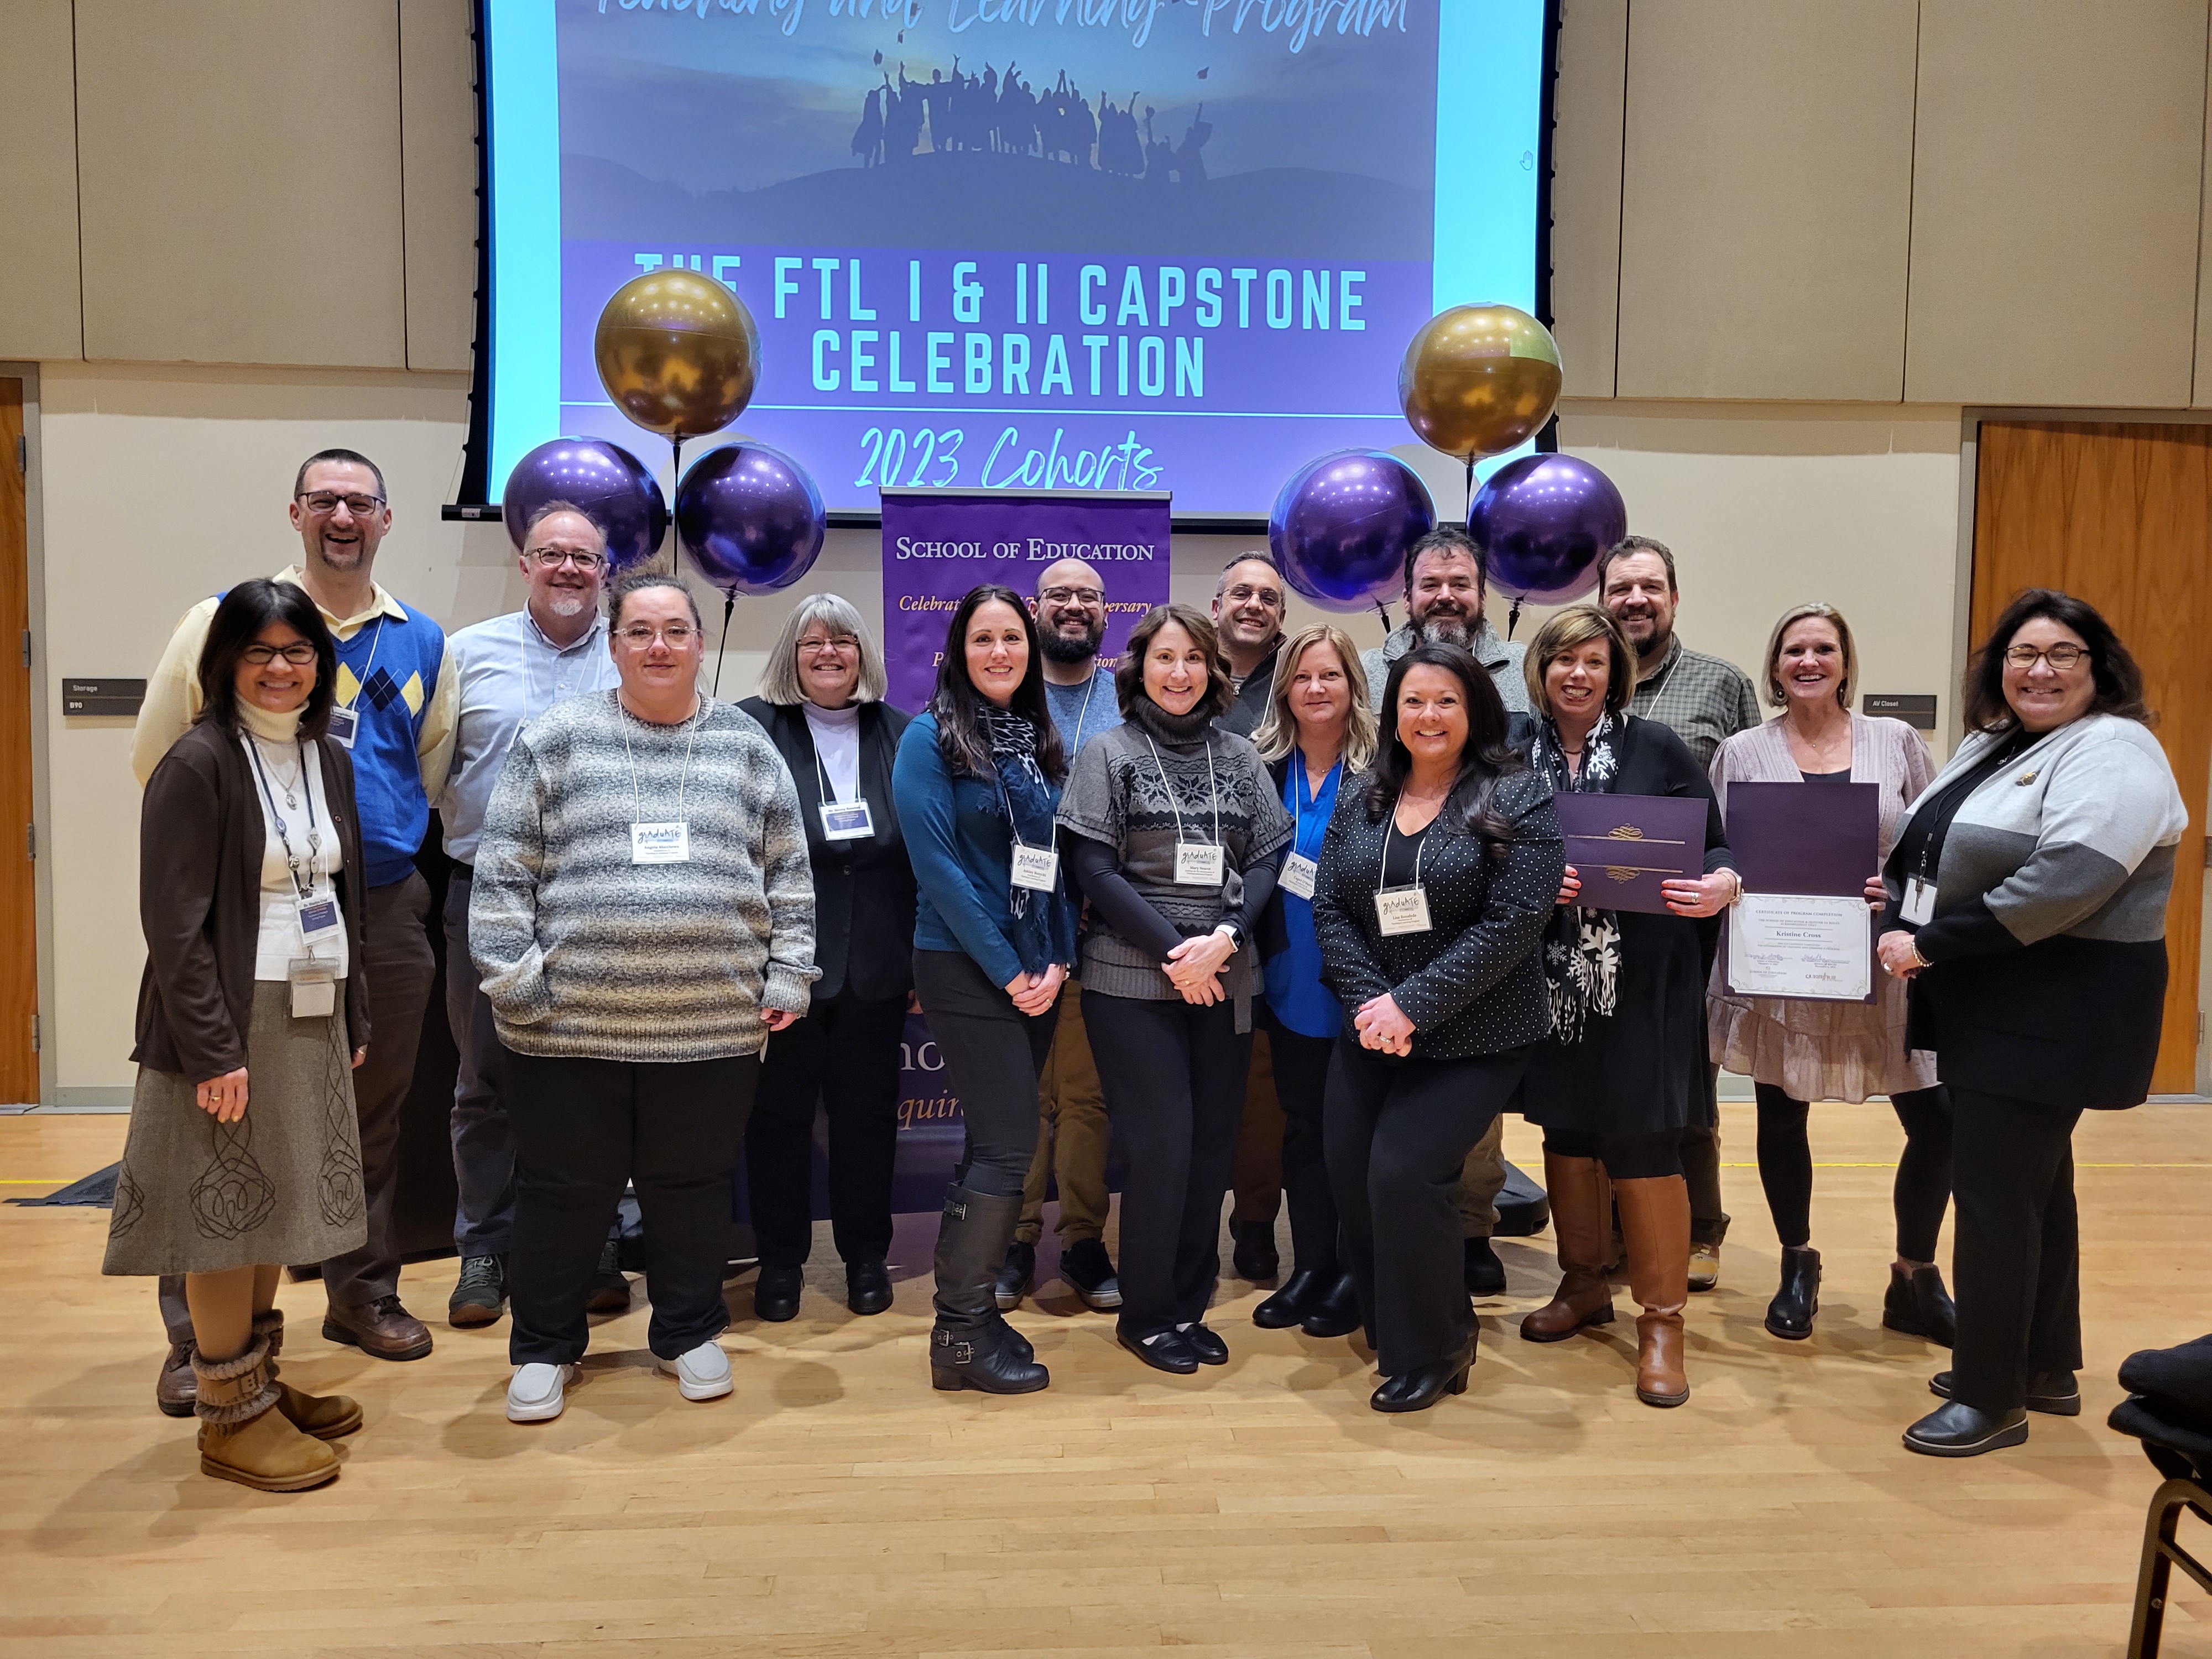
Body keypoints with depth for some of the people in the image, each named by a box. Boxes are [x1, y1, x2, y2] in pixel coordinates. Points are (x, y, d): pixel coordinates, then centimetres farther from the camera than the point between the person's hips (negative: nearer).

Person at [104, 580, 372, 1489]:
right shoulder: (198, 763, -11)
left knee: (274, 1208, 14)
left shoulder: (329, 759, 10)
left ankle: (260, 1380, 28)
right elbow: (174, 922, -14)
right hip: (233, 1017, -6)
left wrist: (354, 1020, 12)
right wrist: (213, 1049, -18)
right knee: (226, 1209, 2)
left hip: (312, 1019, 7)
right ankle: (229, 1414, 15)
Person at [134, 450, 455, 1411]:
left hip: (385, 910, 3)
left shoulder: (424, 643, 9)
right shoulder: (224, 621, 0)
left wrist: (380, 834, 11)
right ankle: (200, 1333, 14)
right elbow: (157, 758, 3)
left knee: (373, 1112, 13)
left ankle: (363, 1293, 29)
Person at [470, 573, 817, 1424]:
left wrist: (786, 975, 3)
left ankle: (687, 1334, 33)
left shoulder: (747, 746, 7)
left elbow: (789, 875, 9)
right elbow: (503, 873, 1)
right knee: (563, 1189, 11)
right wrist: (513, 979, -5)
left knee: (692, 1186, 13)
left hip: (713, 1024, 1)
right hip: (572, 1023, -1)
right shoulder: (556, 739, 2)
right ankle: (545, 1348, 30)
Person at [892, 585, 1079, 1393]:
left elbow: (1057, 862, 12)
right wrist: (1007, 970, -14)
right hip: (966, 970, -6)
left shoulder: (1043, 744, 12)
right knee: (1010, 1144, -8)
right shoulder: (931, 739, -7)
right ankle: (961, 1332, 4)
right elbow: (937, 864, -13)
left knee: (992, 1141, 11)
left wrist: (1057, 960, -2)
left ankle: (964, 1309, 23)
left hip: (1037, 974, 6)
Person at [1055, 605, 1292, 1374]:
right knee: (1162, 1145, -4)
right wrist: (1172, 952, -12)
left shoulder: (1239, 756, 9)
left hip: (1226, 982, 4)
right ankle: (1147, 1315, 14)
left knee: (1213, 1143, 7)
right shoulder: (1108, 754, 0)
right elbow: (1095, 868, -6)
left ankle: (1189, 1305, 23)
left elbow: (1266, 859, 6)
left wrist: (1225, 937, -11)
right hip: (1133, 979, -3)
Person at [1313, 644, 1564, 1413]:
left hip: (1474, 1041, -5)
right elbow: (1329, 910, 3)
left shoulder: (1520, 798, -7)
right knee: (1350, 1175, 3)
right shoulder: (1361, 804, 8)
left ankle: (1428, 1355, 11)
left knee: (1403, 1173, -14)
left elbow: (1513, 923, -15)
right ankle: (1390, 1330, 31)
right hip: (1371, 1033, 5)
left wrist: (1413, 1004, -19)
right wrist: (1370, 999, -14)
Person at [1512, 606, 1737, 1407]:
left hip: (1643, 978, -3)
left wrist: (1720, 884, -21)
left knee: (1644, 1143, -2)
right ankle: (1583, 1285, 32)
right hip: (1552, 975, 3)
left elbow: (1716, 846, 0)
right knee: (1565, 1131, 13)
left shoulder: (1656, 748, -2)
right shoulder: (1515, 755, 3)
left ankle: (1661, 1319, 13)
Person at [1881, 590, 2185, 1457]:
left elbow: (2062, 882, -26)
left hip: (2053, 1016, -9)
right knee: (2033, 1184, 18)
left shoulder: (2113, 753, -14)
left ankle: (1992, 1397, 10)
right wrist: (1898, 926, -4)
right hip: (1986, 1007, 9)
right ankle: (2046, 1368, 31)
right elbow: (1925, 852, 16)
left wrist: (1931, 942, -22)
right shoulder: (1990, 744, 14)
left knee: (1994, 1196, -4)